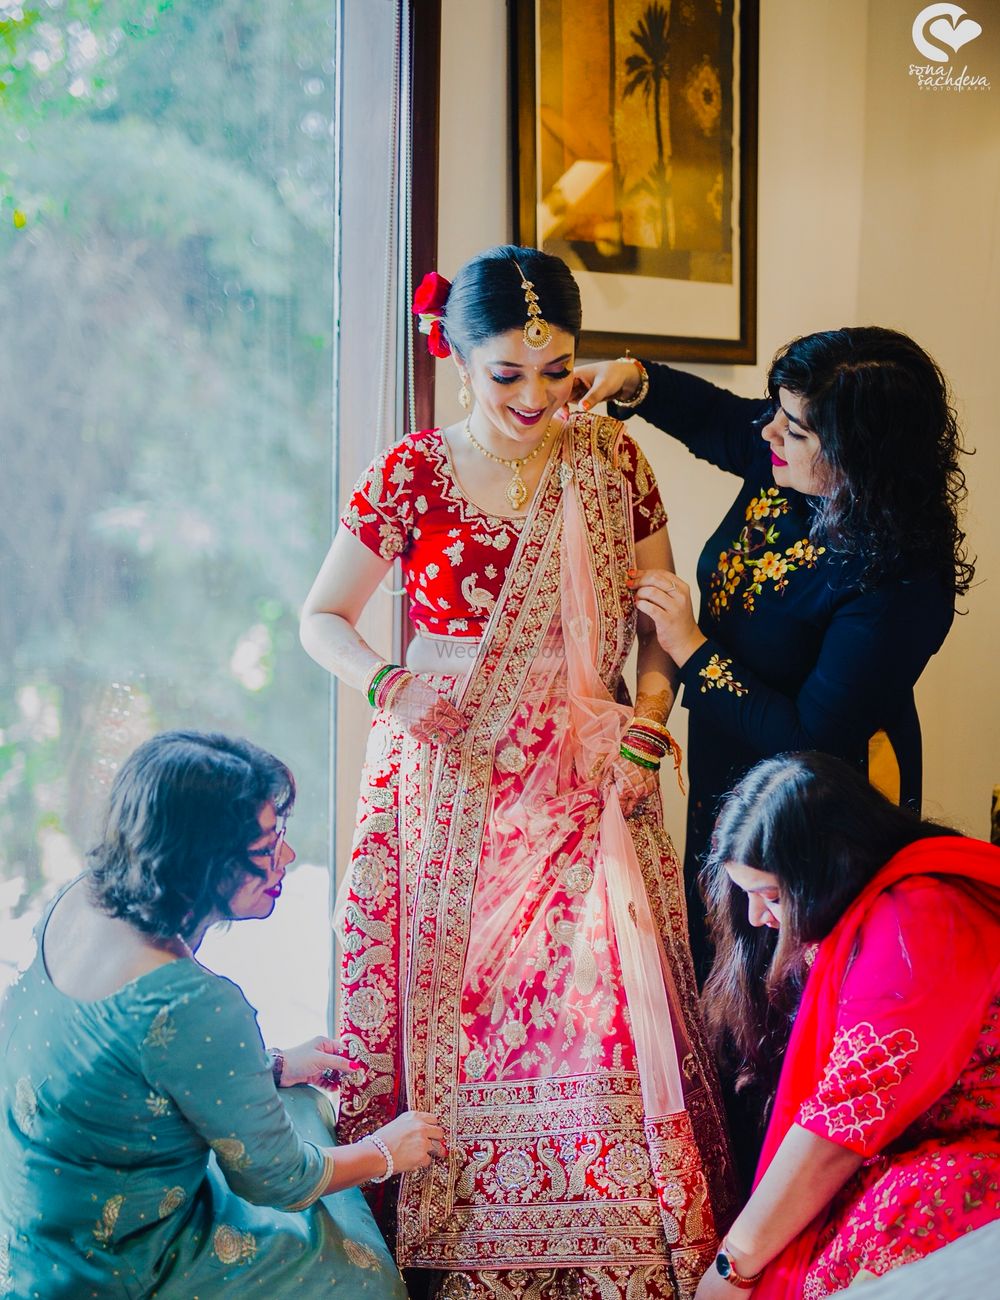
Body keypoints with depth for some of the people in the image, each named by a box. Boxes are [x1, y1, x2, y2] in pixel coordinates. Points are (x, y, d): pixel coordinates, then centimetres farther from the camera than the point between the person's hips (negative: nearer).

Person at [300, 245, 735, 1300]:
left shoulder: (610, 461, 3)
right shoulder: (412, 472, -2)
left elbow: (662, 618, 11)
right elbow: (322, 618, 4)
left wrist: (649, 708, -7)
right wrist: (388, 685, -15)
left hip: (582, 782, 1)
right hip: (450, 788, -1)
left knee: (600, 1009, -4)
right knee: (453, 1007, 1)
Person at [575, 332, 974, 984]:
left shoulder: (899, 582, -33)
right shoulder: (782, 468, -11)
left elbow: (812, 740, -31)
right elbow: (712, 413, 12)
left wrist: (692, 648, -26)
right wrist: (631, 379, -7)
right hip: (725, 782, 8)